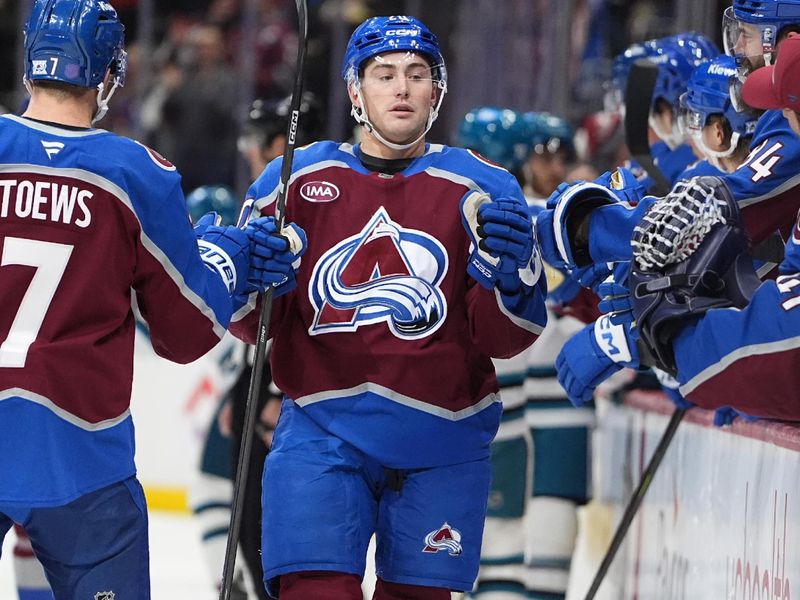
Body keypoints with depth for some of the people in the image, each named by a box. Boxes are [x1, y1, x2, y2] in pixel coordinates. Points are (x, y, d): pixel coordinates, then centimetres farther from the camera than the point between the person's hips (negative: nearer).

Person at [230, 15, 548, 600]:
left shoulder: (483, 190, 2)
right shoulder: (297, 179, 4)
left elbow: (505, 340, -3)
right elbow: (253, 322, 7)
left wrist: (510, 271, -22)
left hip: (441, 444, 1)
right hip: (323, 434, -1)